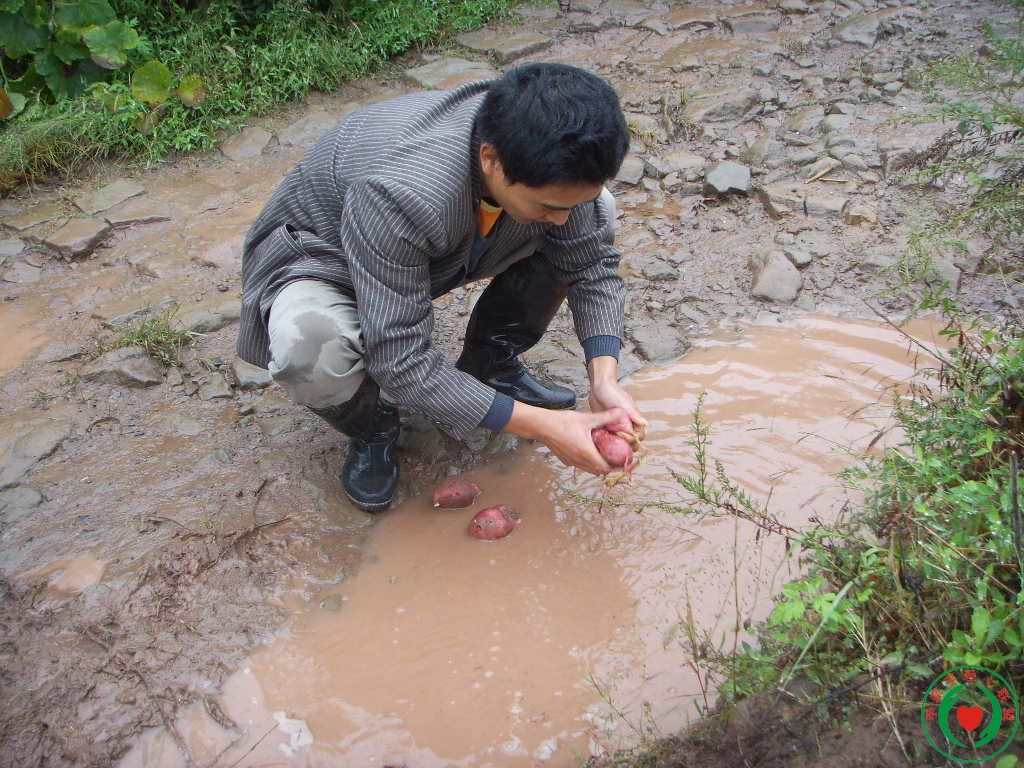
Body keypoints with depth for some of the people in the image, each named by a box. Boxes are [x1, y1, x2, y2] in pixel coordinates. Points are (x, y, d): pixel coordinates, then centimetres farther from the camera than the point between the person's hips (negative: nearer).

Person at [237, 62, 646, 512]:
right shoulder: (401, 193, -43)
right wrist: (537, 425, -35)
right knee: (311, 346, -42)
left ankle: (489, 367, 6)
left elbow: (592, 264, -9)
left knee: (597, 214, -10)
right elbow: (400, 359, -37)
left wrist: (604, 378, -24)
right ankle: (372, 428, -4)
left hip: (441, 252, 5)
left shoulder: (547, 162, -24)